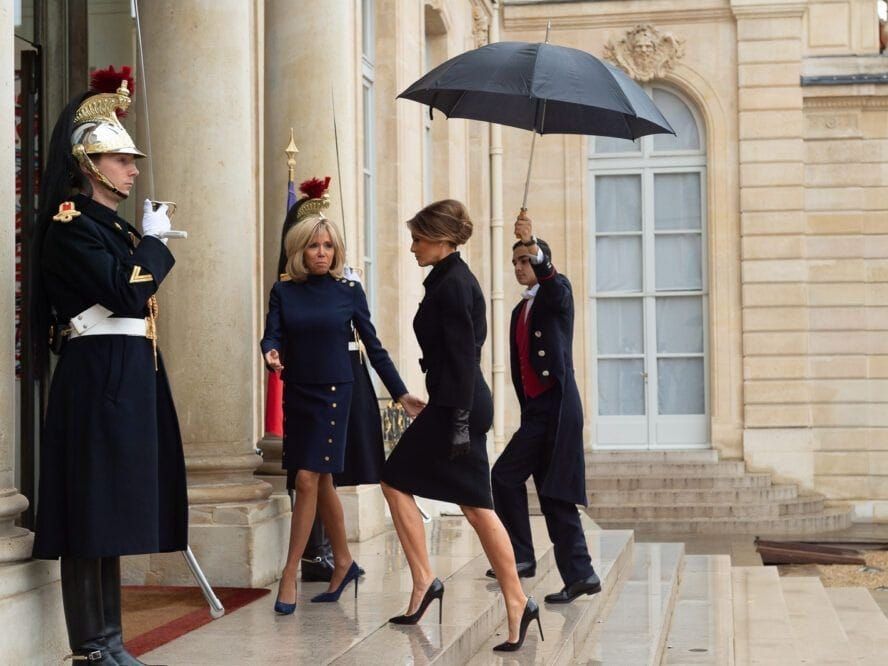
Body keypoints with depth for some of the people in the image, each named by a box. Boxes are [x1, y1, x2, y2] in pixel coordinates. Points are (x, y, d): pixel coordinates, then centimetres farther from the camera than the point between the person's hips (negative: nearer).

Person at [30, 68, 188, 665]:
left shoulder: (116, 226, 18)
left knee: (115, 506, 10)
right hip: (99, 378, -10)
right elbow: (124, 294, -19)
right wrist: (154, 240, -8)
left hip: (132, 376, 10)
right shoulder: (70, 225, -9)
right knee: (94, 508, -7)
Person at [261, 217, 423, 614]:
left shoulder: (350, 292, -1)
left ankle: (289, 576, -7)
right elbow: (272, 336, -5)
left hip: (333, 392, -3)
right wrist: (271, 355, -29)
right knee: (321, 483, 11)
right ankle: (343, 563, 26)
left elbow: (373, 347, 4)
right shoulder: (283, 292, 4)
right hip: (296, 393, 3)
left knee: (308, 480, -10)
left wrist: (401, 393, 4)